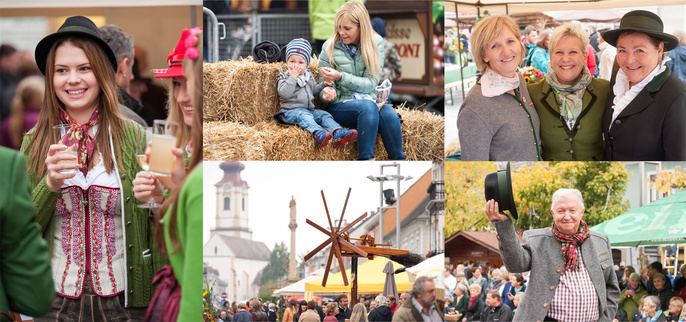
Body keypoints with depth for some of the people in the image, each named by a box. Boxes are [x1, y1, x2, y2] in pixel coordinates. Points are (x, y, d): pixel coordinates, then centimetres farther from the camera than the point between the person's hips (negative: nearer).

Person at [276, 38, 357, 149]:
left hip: (309, 110, 6)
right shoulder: (283, 77, 2)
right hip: (292, 111, -6)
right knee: (304, 115, -35)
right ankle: (317, 133, -64)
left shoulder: (308, 75, 21)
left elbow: (314, 90, 30)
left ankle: (338, 133, -41)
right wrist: (293, 77, -14)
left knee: (323, 115, -17)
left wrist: (325, 85, 13)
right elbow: (285, 93, -14)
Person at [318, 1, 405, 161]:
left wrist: (340, 77, -17)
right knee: (368, 106, -36)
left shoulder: (376, 43, 2)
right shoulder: (330, 47, 0)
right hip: (340, 106, -1)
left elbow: (371, 83, -4)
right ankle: (365, 158, -40)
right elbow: (323, 88, 4)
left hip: (369, 100, 2)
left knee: (389, 113, -34)